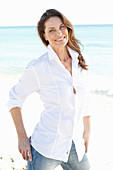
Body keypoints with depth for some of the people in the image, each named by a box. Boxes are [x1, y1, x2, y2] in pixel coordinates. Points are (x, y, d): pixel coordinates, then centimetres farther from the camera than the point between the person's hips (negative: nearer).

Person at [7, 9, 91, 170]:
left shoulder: (80, 61, 4)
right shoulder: (37, 67, -12)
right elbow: (15, 99, -1)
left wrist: (87, 134, 14)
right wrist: (22, 137, -4)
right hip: (46, 149, -5)